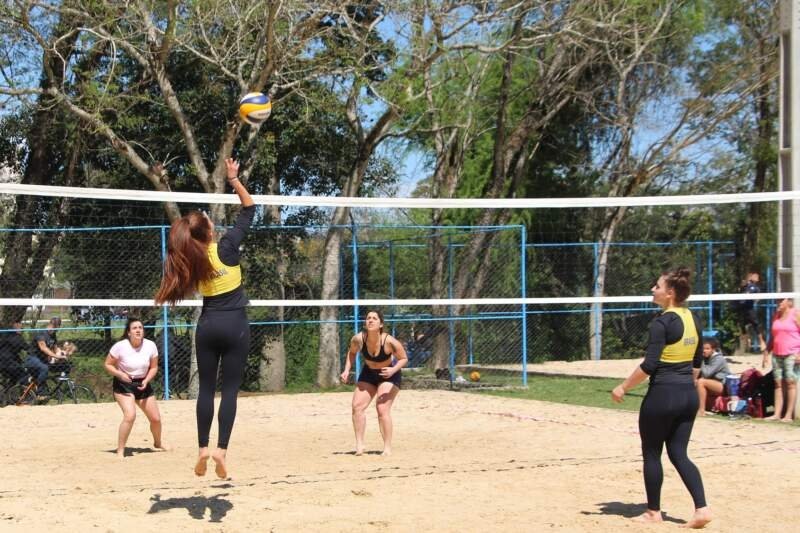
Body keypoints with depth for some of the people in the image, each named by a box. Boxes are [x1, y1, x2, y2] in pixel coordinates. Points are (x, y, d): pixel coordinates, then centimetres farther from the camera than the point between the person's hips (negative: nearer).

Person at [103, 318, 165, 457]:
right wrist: (120, 374, -26)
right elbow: (108, 365, -9)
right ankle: (120, 451, -12)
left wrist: (146, 381, -15)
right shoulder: (120, 346, -18)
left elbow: (154, 367, 2)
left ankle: (158, 443, 38)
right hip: (123, 384, -4)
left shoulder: (150, 346, -10)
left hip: (143, 384, 4)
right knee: (130, 415, -25)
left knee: (156, 418, 7)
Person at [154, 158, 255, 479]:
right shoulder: (226, 247, -11)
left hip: (207, 326, 3)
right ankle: (222, 449, -11)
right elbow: (249, 211, -3)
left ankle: (203, 449, 6)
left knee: (206, 388, 9)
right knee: (230, 388, -2)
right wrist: (234, 178, 2)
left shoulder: (188, 260, -2)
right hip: (235, 325, -3)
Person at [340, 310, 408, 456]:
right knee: (357, 406, -6)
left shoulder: (389, 341, -32)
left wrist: (393, 370, -35)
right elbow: (352, 352, 1)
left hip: (388, 374, -4)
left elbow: (404, 359, -18)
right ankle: (359, 444, 3)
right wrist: (347, 370, -10)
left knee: (382, 409, -17)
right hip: (368, 373, 4)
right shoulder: (358, 339, -22)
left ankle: (387, 448, -7)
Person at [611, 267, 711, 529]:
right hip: (689, 395, 8)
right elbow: (697, 363, 15)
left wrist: (624, 386, -11)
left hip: (663, 393, -8)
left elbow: (649, 364, -19)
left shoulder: (662, 322, -16)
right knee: (679, 454, 11)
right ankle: (702, 508, -1)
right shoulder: (693, 319, 9)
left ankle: (653, 512, 18)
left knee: (651, 454, 9)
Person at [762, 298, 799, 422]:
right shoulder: (776, 316, 16)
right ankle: (777, 414, 0)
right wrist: (766, 354, 17)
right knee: (778, 384, 2)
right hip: (777, 355, 6)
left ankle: (788, 415, -7)